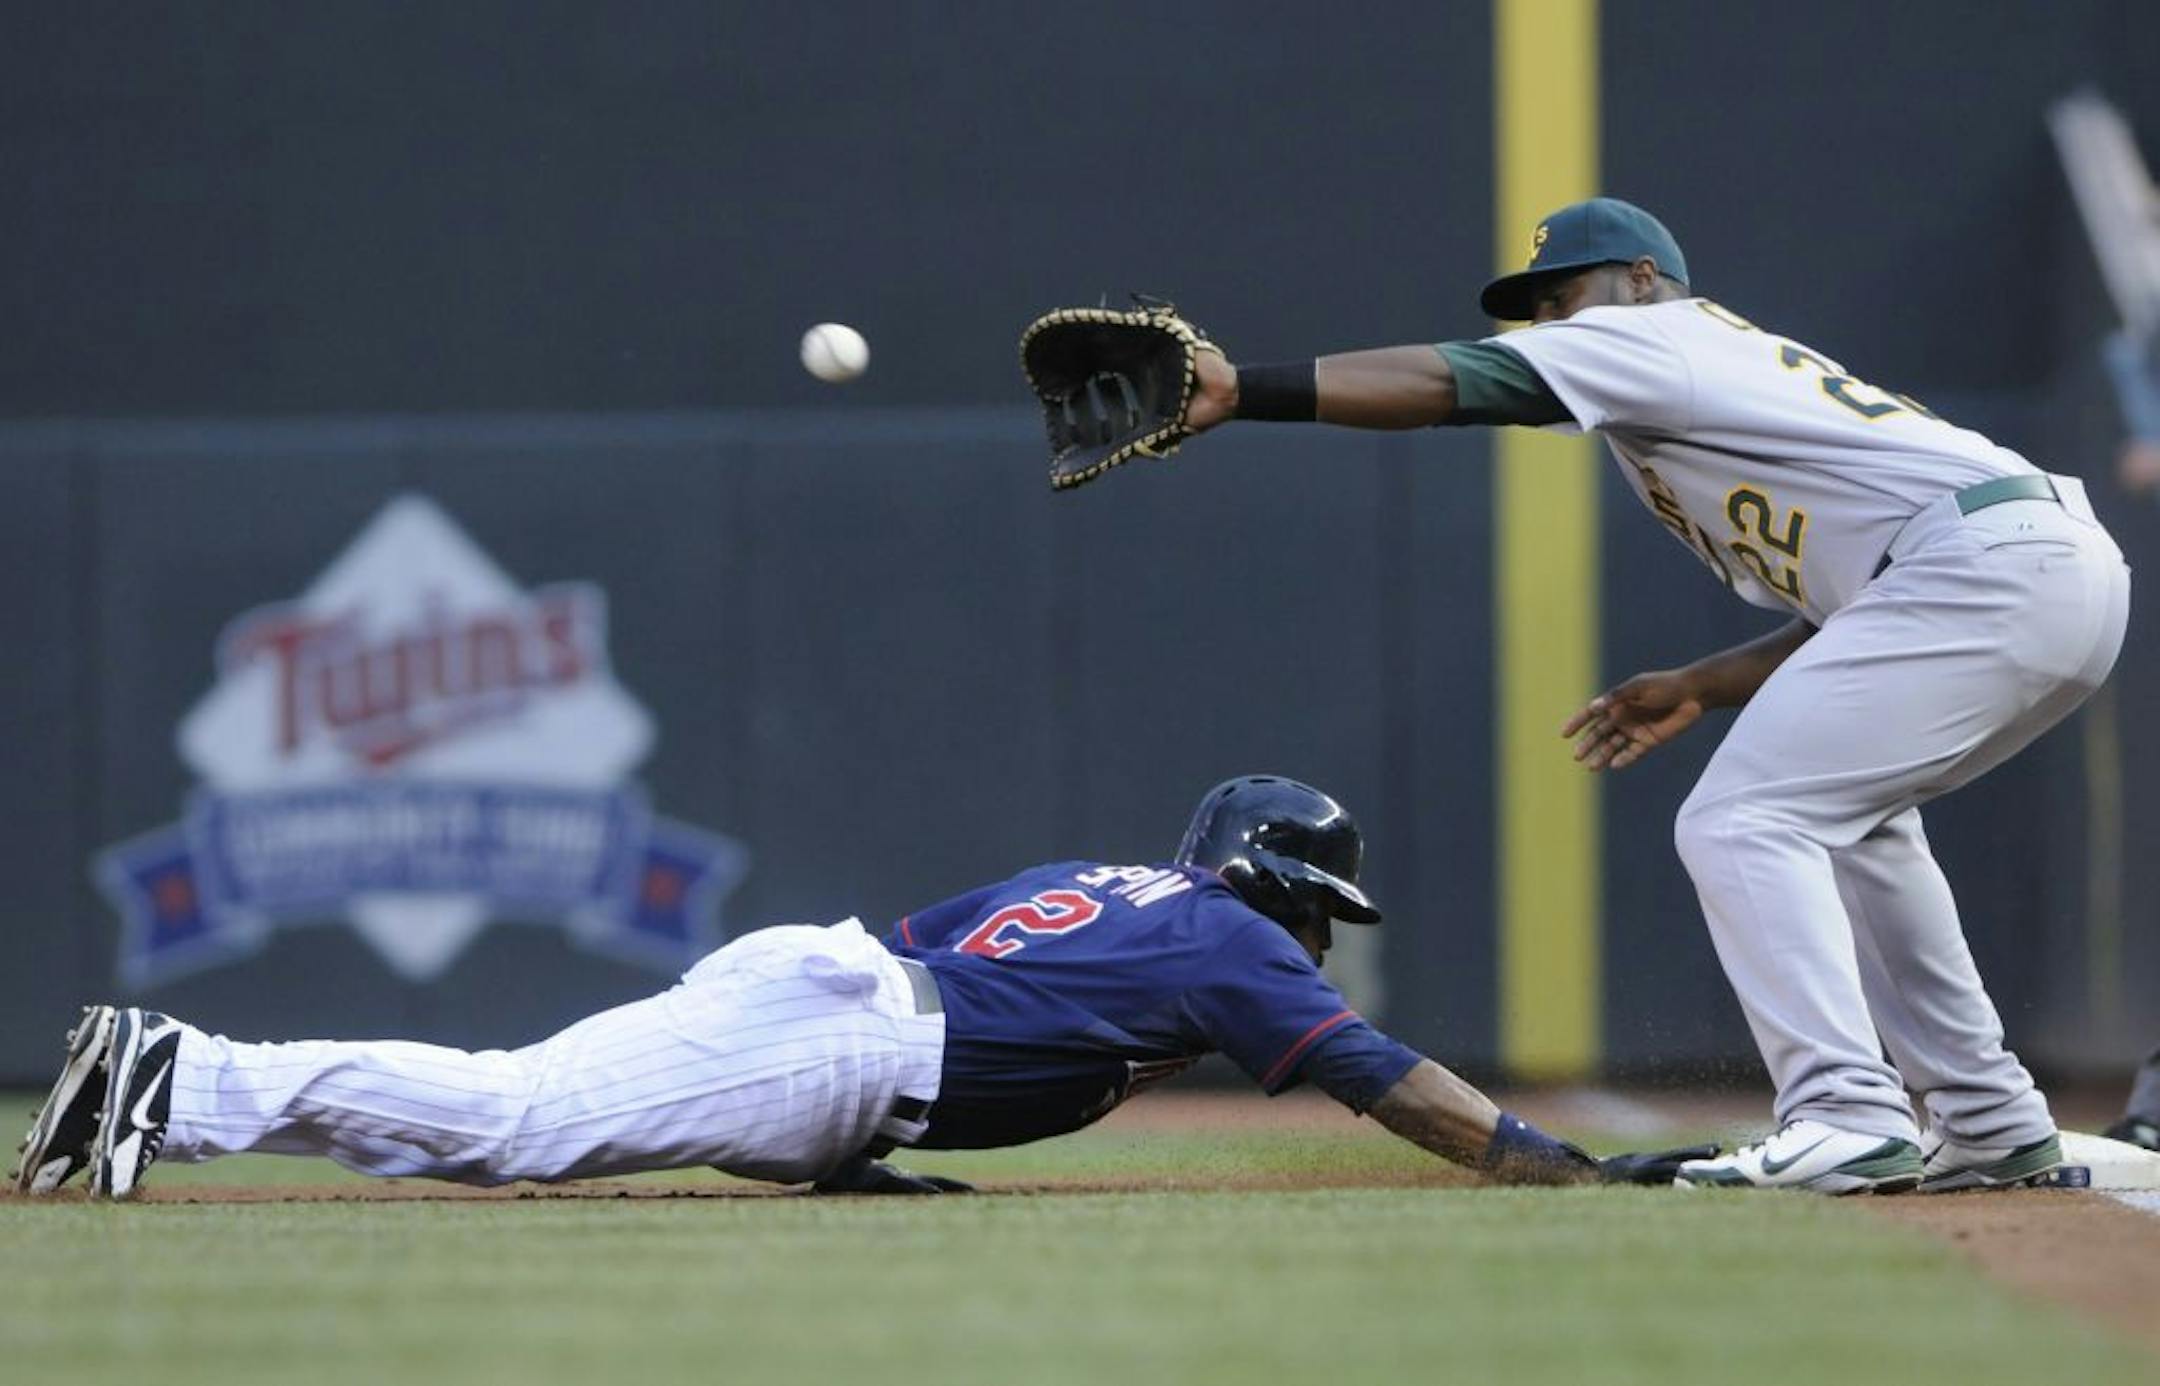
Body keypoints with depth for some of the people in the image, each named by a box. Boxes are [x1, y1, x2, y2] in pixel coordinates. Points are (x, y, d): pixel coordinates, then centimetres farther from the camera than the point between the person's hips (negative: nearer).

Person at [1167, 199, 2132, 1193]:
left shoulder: (1653, 335, 6)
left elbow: (1447, 381, -9)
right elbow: (1846, 630, 28)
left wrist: (1241, 390, -15)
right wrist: (1701, 689, 22)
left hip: (1981, 567, -10)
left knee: (1740, 822, -11)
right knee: (1844, 815, 28)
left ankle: (1851, 1118, -22)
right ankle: (1991, 1128, 25)